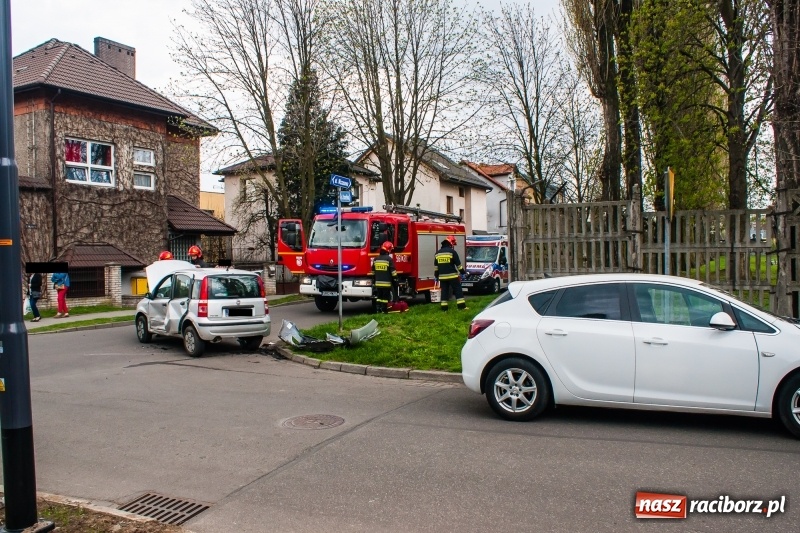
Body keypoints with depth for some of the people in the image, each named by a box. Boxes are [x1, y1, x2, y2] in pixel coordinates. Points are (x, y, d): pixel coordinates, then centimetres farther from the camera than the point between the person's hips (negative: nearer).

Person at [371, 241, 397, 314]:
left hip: (378, 283, 5)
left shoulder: (376, 259, 8)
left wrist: (373, 282, 22)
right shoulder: (389, 259, -10)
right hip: (386, 283, -5)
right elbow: (393, 272, -10)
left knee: (378, 296, 12)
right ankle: (384, 310, 2)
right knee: (385, 297, 0)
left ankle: (378, 309, 13)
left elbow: (373, 272, 14)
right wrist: (395, 280, 1)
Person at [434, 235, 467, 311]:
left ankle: (444, 307, 7)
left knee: (444, 291, 9)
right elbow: (458, 264, -5)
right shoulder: (452, 252, -8)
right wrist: (462, 271, 9)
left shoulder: (437, 253, 9)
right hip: (452, 275, -5)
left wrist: (436, 275, 24)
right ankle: (462, 306, -1)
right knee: (458, 290, 1)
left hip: (442, 276, 5)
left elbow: (436, 266, 15)